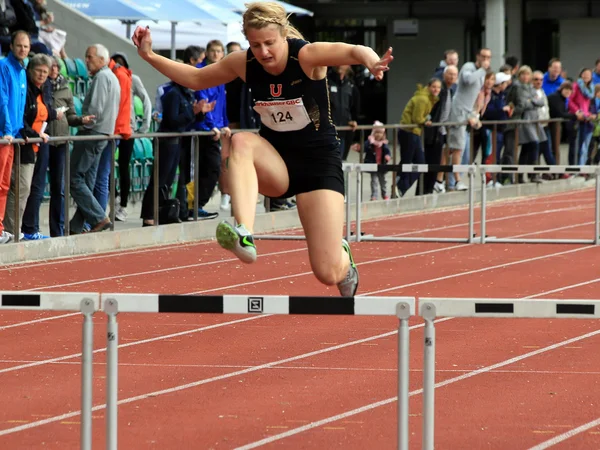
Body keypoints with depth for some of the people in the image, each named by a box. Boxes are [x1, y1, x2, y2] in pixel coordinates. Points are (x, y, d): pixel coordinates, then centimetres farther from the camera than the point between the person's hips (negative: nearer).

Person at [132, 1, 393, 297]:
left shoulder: (306, 56, -20)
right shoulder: (244, 64, -7)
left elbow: (352, 51, -39)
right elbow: (195, 78, 9)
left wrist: (371, 61, -62)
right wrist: (150, 56, -2)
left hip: (319, 162, -3)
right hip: (276, 163, 3)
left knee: (328, 274, -11)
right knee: (240, 141, -34)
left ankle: (343, 258, 30)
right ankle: (243, 236, -47)